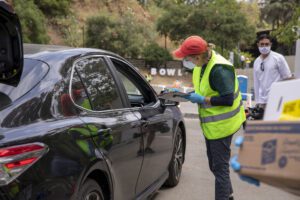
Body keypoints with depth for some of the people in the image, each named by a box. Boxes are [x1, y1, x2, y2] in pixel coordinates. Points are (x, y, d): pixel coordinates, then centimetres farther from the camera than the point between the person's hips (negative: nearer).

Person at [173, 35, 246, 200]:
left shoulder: (219, 69, -27)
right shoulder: (201, 65, 2)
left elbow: (228, 99, -29)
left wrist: (201, 99, -23)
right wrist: (188, 93, 0)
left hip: (221, 125, -10)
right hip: (211, 124, 10)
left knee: (220, 167, 0)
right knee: (215, 165, 22)